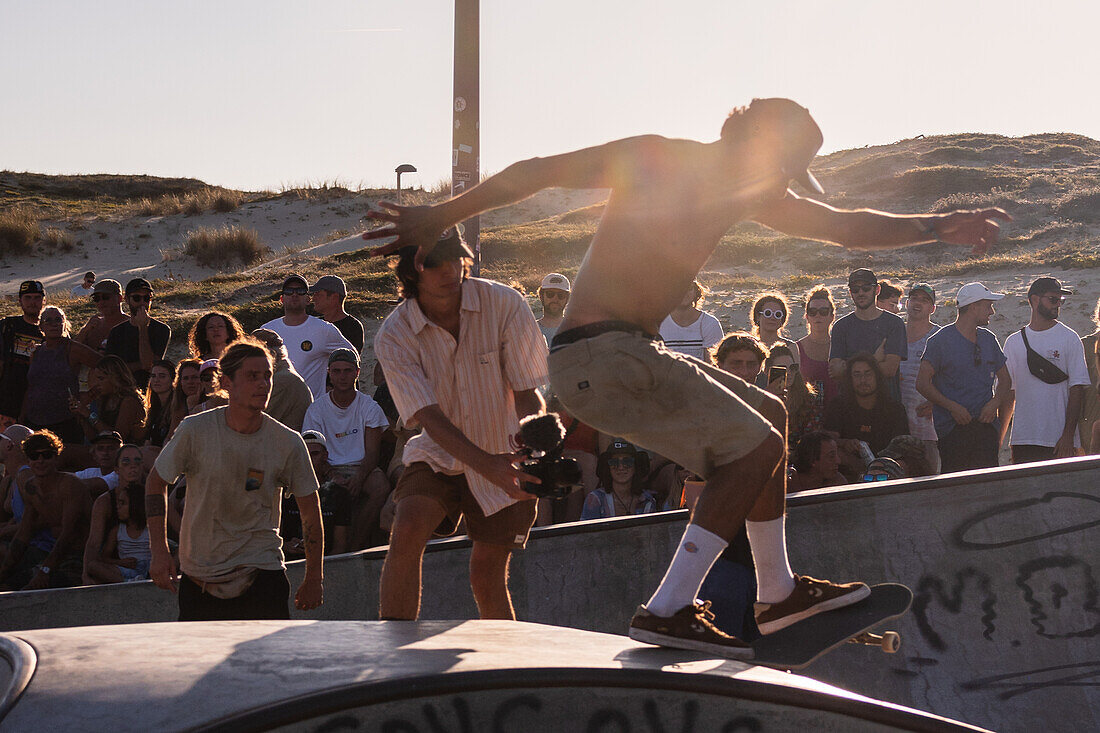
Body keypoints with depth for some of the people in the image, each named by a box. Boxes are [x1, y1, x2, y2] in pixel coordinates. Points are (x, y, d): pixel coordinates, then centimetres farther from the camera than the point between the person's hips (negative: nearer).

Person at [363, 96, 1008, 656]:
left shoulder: (749, 196, 17)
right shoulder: (657, 157, -8)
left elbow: (845, 226, 20)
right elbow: (538, 171, -8)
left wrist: (936, 228, 9)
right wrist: (441, 217, -10)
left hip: (636, 354, 10)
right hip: (597, 355, -10)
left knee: (768, 416, 20)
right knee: (753, 446, -14)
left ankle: (779, 594, 27)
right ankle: (668, 612, -18)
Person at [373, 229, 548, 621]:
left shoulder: (504, 305, -16)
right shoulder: (393, 336, -16)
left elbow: (527, 394, -15)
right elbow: (428, 416, -24)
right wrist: (486, 464, -41)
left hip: (504, 460, 0)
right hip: (437, 456, 0)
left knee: (487, 575, 0)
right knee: (407, 531, -26)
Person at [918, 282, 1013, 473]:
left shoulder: (988, 339, 16)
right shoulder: (940, 340, -2)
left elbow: (1005, 379, 23)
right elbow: (923, 384, -5)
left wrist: (994, 403, 2)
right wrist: (952, 407, -14)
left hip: (985, 422, 5)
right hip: (952, 427, -5)